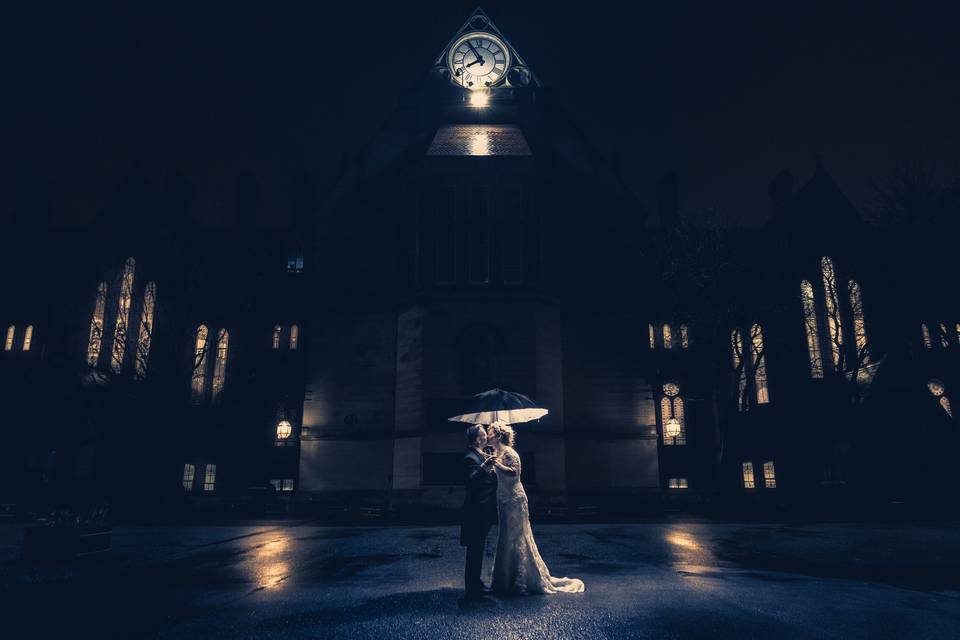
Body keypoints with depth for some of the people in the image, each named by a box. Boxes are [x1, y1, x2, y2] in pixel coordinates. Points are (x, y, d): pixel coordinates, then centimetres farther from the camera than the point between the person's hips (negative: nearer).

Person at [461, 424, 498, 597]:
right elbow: (469, 480, -31)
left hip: (483, 511, 10)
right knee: (475, 550, -2)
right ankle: (472, 589, 6)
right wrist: (484, 466, -39)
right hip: (477, 510, -10)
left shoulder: (481, 456, 14)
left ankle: (475, 583, 30)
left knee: (478, 549, 19)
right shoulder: (470, 457, -17)